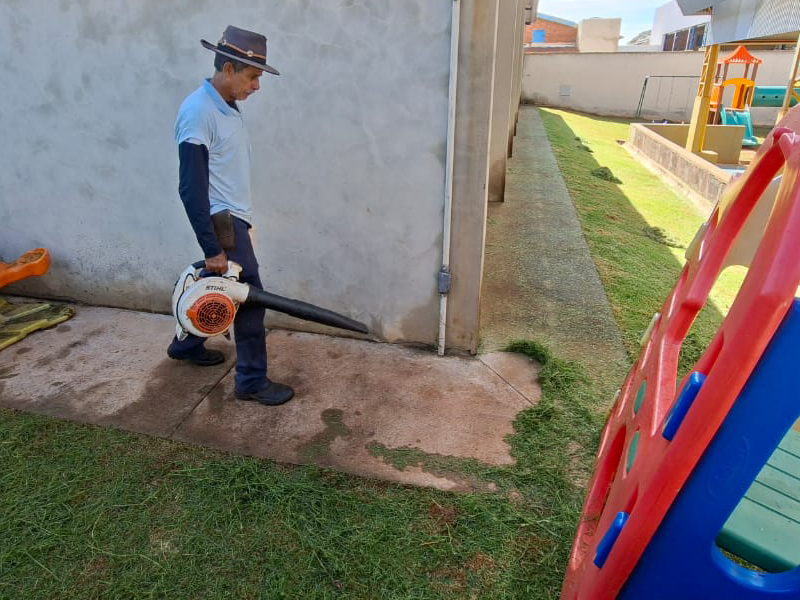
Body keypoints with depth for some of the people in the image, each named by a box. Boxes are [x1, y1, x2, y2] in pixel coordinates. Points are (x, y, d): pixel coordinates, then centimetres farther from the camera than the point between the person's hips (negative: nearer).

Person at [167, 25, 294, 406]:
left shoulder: (228, 107, 10)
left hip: (231, 217, 10)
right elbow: (192, 188, -22)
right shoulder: (198, 112, -19)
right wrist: (213, 248, -24)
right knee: (249, 296, -5)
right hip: (222, 221, -10)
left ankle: (186, 344, 42)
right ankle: (252, 381, 8)